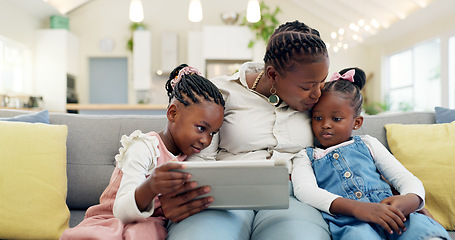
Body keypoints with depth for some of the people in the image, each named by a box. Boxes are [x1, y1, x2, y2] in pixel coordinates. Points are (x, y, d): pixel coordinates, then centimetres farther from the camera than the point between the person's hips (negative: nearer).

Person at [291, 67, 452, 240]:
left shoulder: (368, 144, 23)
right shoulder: (306, 156, 15)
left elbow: (408, 180, 16)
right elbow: (304, 190, -7)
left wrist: (409, 200, -12)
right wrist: (355, 207, -24)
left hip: (389, 216, 3)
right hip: (347, 222, -2)